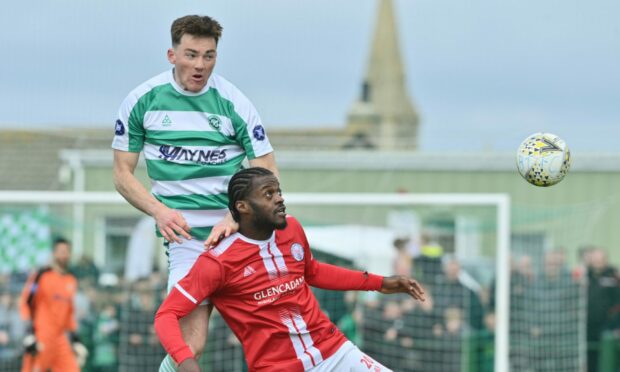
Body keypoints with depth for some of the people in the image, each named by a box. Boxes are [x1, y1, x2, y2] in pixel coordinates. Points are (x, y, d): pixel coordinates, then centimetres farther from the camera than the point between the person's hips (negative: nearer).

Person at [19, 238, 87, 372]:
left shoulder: (71, 281, 15)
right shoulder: (41, 276, -5)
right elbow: (25, 304, -7)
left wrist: (73, 337, 19)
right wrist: (30, 333, -14)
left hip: (60, 338, 6)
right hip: (41, 338, -6)